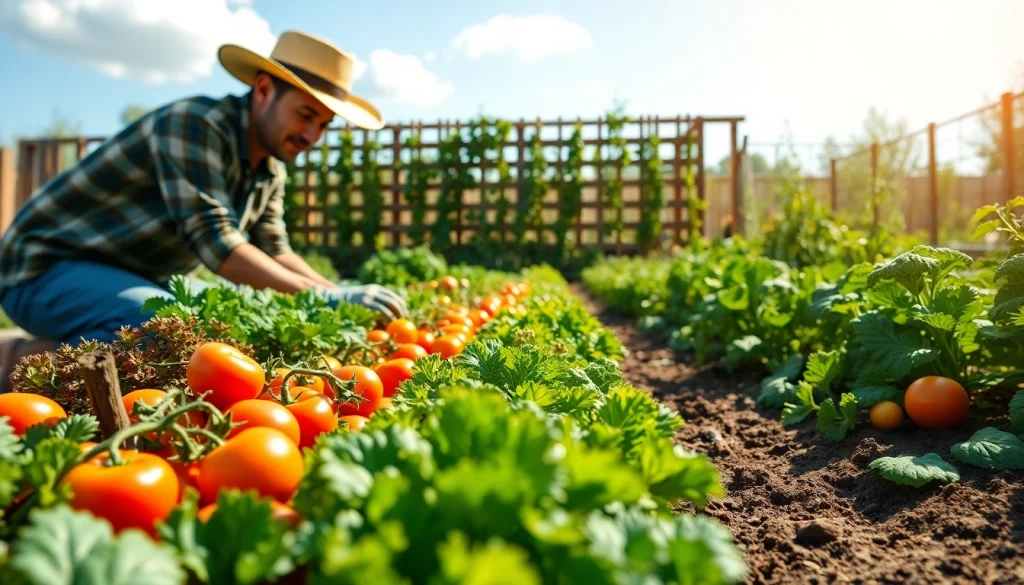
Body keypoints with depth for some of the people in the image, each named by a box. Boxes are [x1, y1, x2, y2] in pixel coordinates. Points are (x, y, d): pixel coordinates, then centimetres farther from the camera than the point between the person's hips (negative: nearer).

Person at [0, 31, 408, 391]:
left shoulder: (270, 167, 3)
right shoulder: (195, 124, -23)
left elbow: (274, 252, 4)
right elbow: (216, 243, -30)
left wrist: (340, 296, -13)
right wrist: (324, 297, -33)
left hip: (134, 278, 9)